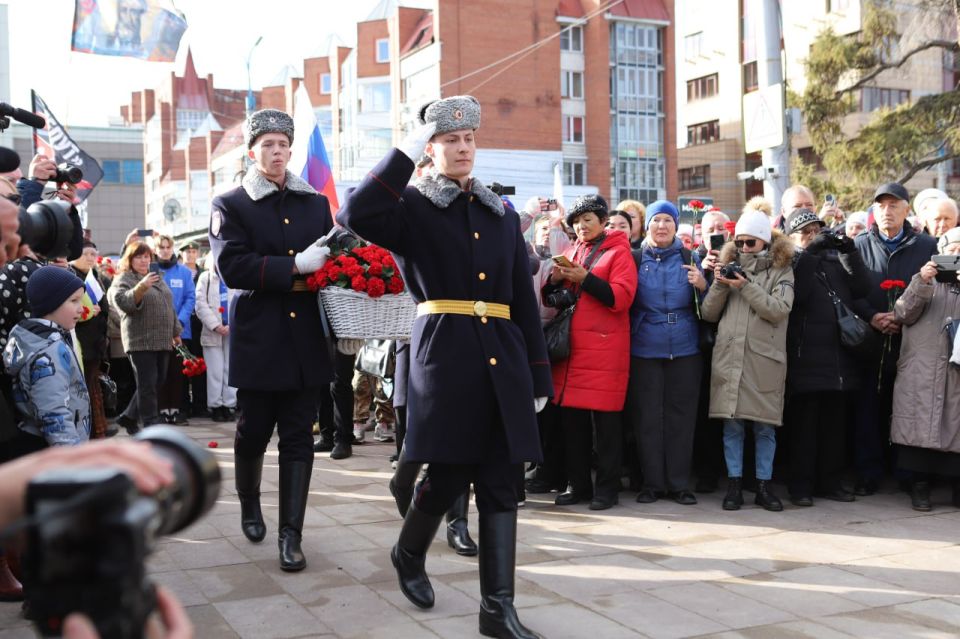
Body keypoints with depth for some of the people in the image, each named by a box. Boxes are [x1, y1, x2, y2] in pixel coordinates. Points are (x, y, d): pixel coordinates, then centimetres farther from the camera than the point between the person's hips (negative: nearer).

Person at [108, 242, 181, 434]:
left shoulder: (157, 278, 20)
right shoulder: (123, 279, -3)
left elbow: (169, 307, 25)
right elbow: (122, 301, -21)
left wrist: (175, 332, 22)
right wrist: (141, 287, -33)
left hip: (162, 341, 7)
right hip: (141, 341, -7)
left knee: (157, 382, 10)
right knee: (147, 385, -6)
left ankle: (129, 416, 24)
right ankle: (152, 426, -1)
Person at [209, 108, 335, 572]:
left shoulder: (316, 203, 12)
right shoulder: (230, 205, 1)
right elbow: (232, 268, -13)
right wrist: (295, 267, -20)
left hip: (306, 341, 2)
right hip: (259, 339, -2)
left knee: (298, 438, 2)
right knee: (254, 432, 10)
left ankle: (291, 535, 6)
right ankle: (249, 504, 37)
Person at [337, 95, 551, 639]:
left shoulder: (503, 215, 16)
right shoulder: (413, 206, 3)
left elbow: (525, 301, 14)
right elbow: (357, 216, -20)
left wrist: (539, 375, 10)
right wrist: (406, 152, -16)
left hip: (504, 361, 4)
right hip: (446, 356, -4)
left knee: (501, 483, 3)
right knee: (447, 477, 3)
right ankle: (409, 554, 34)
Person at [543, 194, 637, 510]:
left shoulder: (618, 252, 2)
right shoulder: (570, 252, 18)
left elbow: (621, 297, -11)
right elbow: (551, 300, 18)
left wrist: (584, 277, -16)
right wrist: (556, 279, -1)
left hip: (604, 348, -5)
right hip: (571, 347, 5)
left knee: (605, 420, -2)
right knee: (571, 418, 6)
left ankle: (607, 488, 6)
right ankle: (578, 485, 16)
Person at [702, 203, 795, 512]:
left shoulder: (781, 270, 5)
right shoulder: (729, 267, 13)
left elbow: (779, 309, -11)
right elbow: (709, 314, 9)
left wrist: (746, 286, -14)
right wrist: (719, 286, -6)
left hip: (764, 358, -2)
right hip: (729, 357, 2)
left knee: (765, 426, 4)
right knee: (732, 425, 4)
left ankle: (764, 485, 14)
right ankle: (735, 484, 12)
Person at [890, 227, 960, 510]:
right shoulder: (926, 280, 15)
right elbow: (903, 314, 2)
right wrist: (922, 282, -11)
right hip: (920, 372, 0)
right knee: (920, 426, -2)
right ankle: (920, 485, 6)